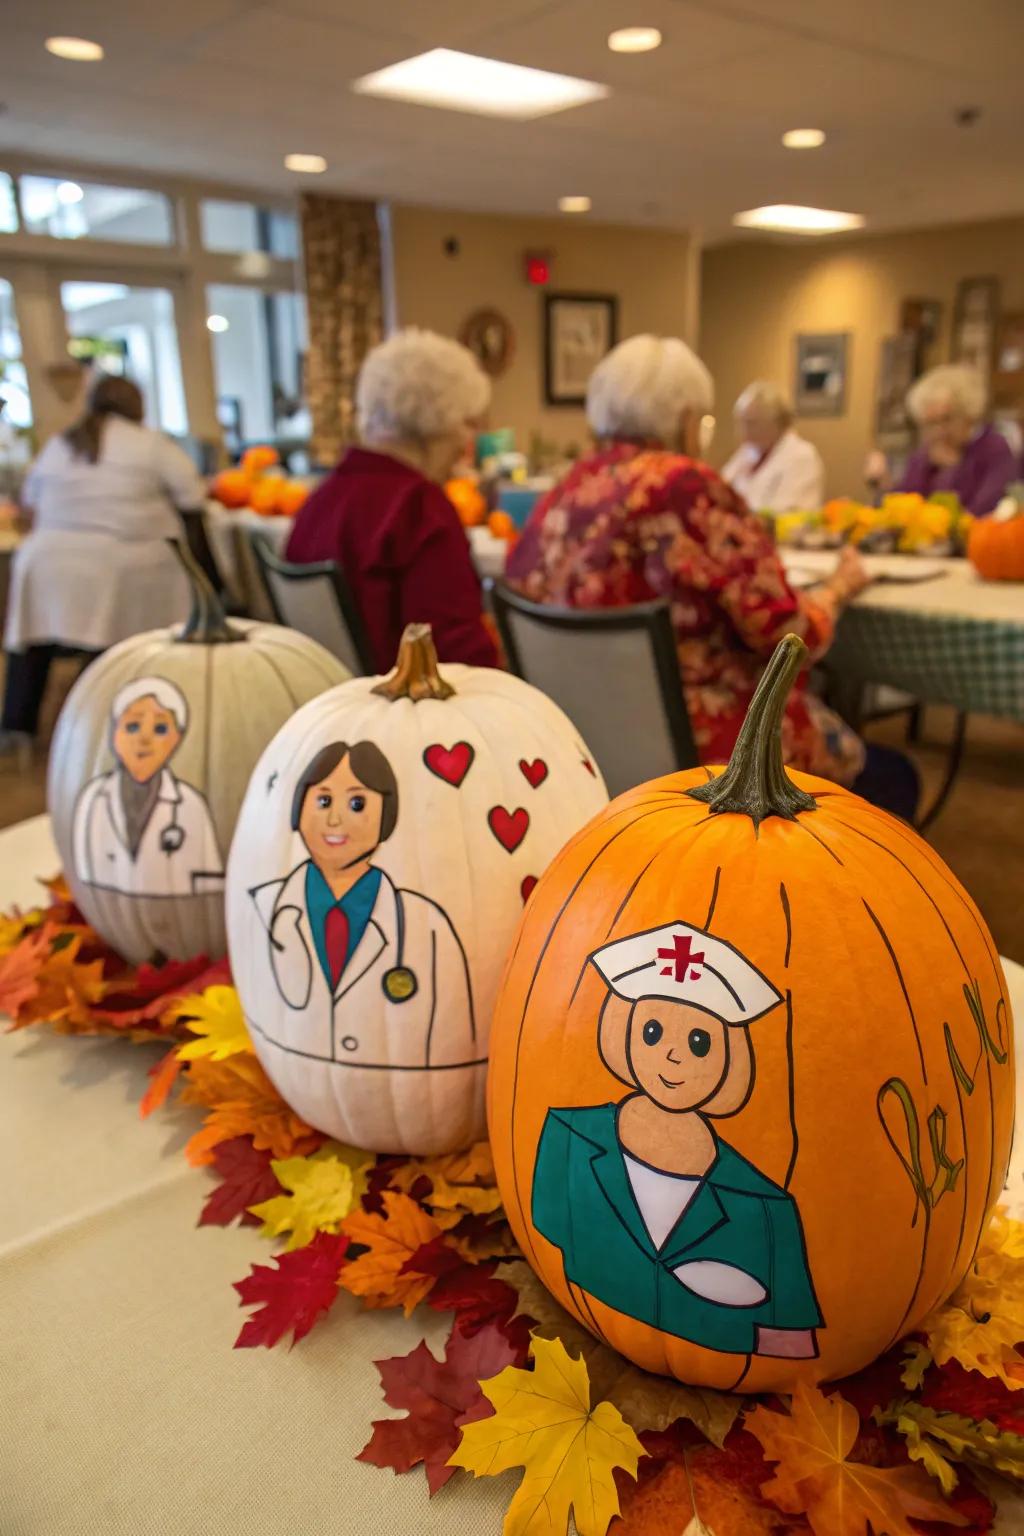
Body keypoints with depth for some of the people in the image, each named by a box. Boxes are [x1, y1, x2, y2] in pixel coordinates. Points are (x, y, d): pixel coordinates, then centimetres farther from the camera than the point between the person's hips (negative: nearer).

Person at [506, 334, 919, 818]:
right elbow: (785, 632, -16)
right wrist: (839, 587, 5)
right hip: (695, 747, -8)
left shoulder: (561, 495, 3)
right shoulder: (686, 486, -18)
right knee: (889, 777, 17)